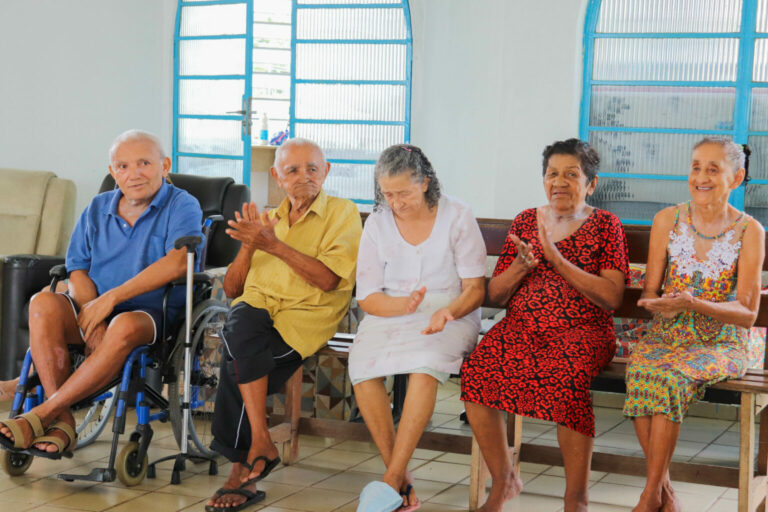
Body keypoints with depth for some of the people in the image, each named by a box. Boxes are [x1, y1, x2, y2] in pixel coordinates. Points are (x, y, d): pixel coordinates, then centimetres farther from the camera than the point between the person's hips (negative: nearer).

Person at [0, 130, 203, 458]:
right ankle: (61, 420, -28)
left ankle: (39, 416, -32)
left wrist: (112, 297, -23)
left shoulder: (182, 206, -2)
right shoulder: (97, 210, 14)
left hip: (154, 315, -4)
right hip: (96, 312, 5)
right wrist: (92, 314, -14)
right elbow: (78, 272, 8)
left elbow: (177, 262, -20)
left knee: (125, 325, -39)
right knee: (43, 304, -26)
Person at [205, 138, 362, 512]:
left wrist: (274, 245, -15)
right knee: (241, 322, -33)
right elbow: (232, 289, 20)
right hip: (256, 306, 4)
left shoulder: (342, 213, 8)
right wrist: (248, 246, 2)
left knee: (237, 366, -30)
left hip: (305, 317, -4)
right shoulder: (267, 219, 25)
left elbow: (328, 279, -8)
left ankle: (241, 471, -16)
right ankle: (261, 445, -29)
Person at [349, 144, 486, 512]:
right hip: (389, 316, 3)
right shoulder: (377, 224, 5)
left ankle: (391, 482, -33)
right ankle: (402, 482, -24)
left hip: (450, 317, -2)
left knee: (425, 362, -36)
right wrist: (404, 304, -19)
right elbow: (367, 298, 3)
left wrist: (447, 312, -25)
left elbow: (475, 290, -3)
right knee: (361, 364, -30)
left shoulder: (457, 217, -2)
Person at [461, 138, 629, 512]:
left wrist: (557, 259, -15)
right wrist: (520, 267, -7)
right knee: (476, 369, -26)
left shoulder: (605, 225, 5)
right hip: (522, 326, 3)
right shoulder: (525, 221, 16)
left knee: (567, 378, -36)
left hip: (581, 330, -3)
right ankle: (503, 480, -7)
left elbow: (612, 297, -8)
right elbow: (495, 294, 14)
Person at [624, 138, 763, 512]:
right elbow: (650, 291, 6)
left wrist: (694, 303, -24)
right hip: (666, 336, 2)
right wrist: (657, 303, -19)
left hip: (721, 344, -2)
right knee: (641, 370, -31)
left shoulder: (749, 231, -5)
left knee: (671, 378, -33)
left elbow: (748, 313, -8)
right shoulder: (667, 220, 3)